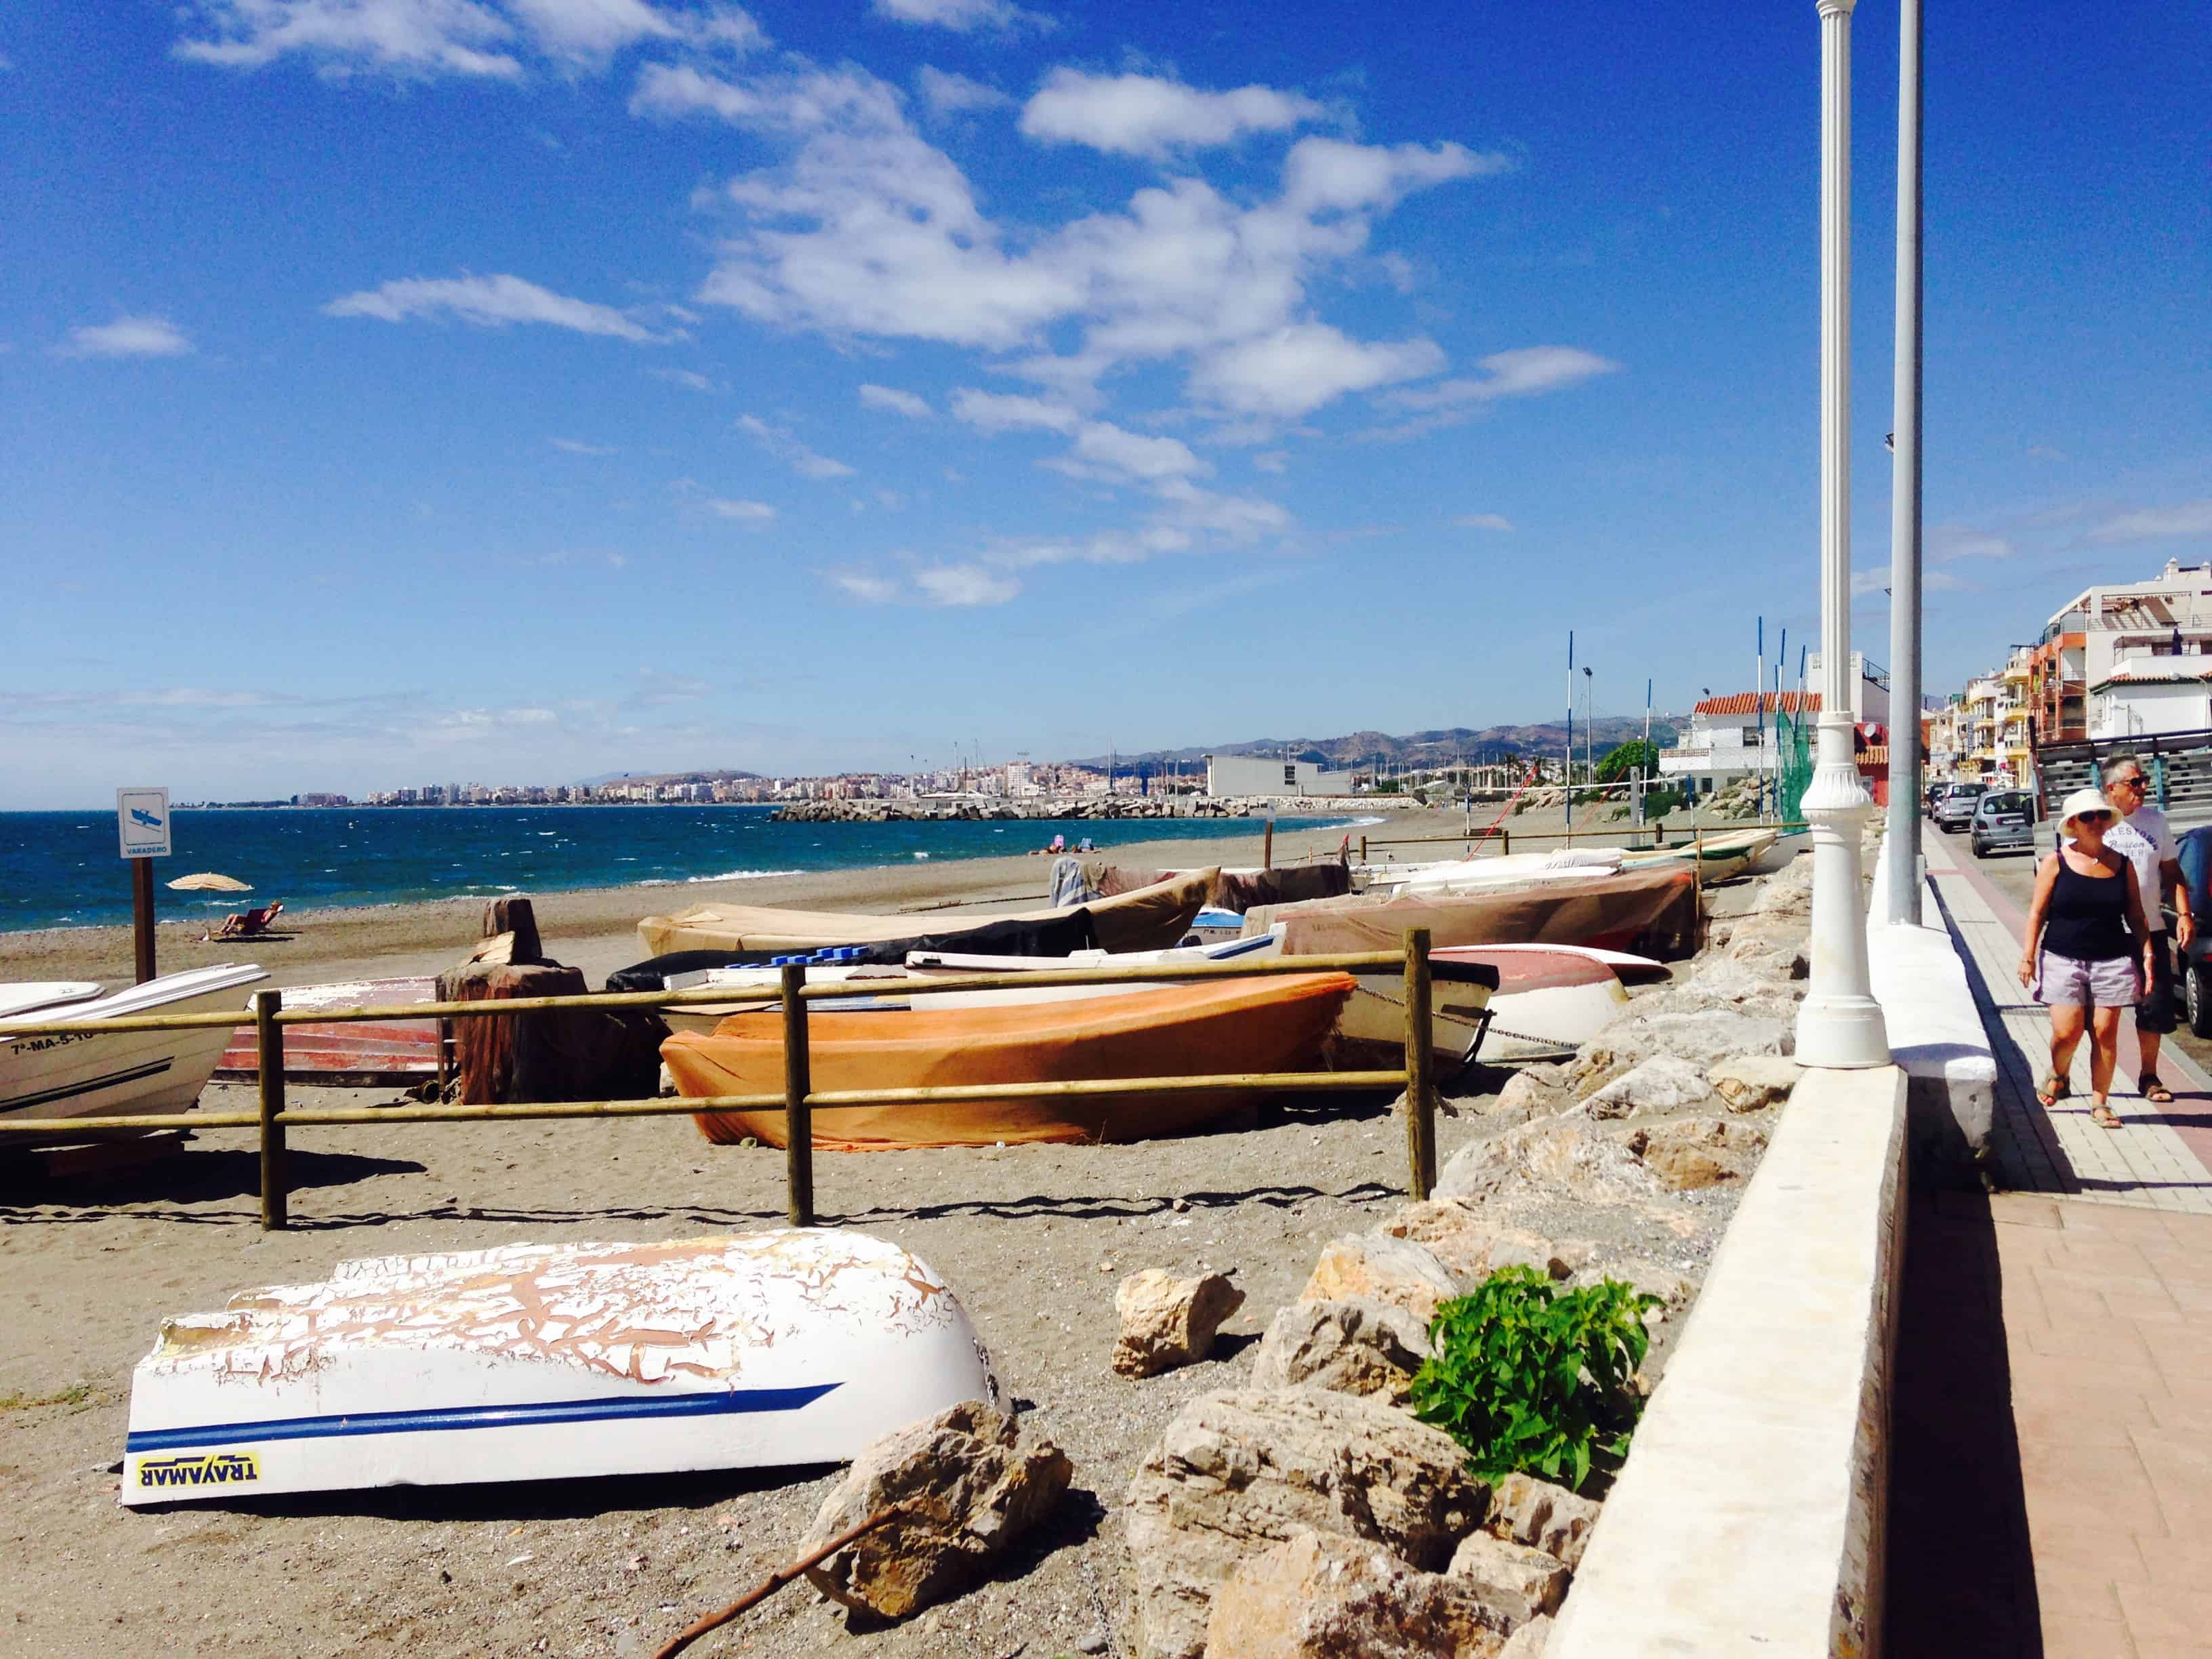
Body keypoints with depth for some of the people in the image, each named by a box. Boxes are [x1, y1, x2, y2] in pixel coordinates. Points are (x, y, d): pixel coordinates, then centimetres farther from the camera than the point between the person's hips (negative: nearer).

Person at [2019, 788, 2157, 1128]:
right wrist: (2028, 955, -7)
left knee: (2105, 1033, 0)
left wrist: (2147, 953, 0)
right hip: (2062, 960, -2)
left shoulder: (2122, 865, 7)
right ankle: (2058, 1078, 22)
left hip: (2112, 961, 2)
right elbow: (2037, 912, -1)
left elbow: (2135, 916, 11)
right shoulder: (2055, 863, -1)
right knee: (2067, 1032, -9)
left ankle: (2100, 1102, 13)